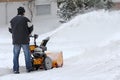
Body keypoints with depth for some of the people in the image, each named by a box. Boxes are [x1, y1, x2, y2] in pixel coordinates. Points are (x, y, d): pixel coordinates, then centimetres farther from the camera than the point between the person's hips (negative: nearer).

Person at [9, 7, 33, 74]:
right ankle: (29, 68, 11)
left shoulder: (13, 20, 7)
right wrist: (28, 33, 20)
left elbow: (10, 29, 12)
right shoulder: (25, 19, -5)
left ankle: (16, 69, 3)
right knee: (27, 54, 8)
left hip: (15, 40, 3)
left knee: (16, 55, 6)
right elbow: (31, 28, 1)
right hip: (24, 40, -3)